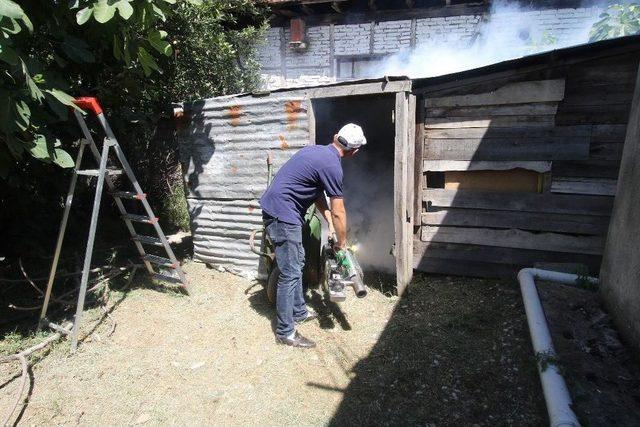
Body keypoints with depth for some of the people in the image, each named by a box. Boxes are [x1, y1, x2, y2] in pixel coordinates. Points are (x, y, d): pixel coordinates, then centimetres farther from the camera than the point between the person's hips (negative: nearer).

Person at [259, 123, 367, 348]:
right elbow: (338, 213, -12)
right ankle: (285, 332, 7)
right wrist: (342, 243, 2)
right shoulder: (332, 166, -17)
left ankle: (298, 311, 34)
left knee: (297, 261, 20)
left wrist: (330, 222, 12)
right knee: (290, 273, -4)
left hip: (276, 209, 10)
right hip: (282, 216, -10)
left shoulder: (317, 150, 12)